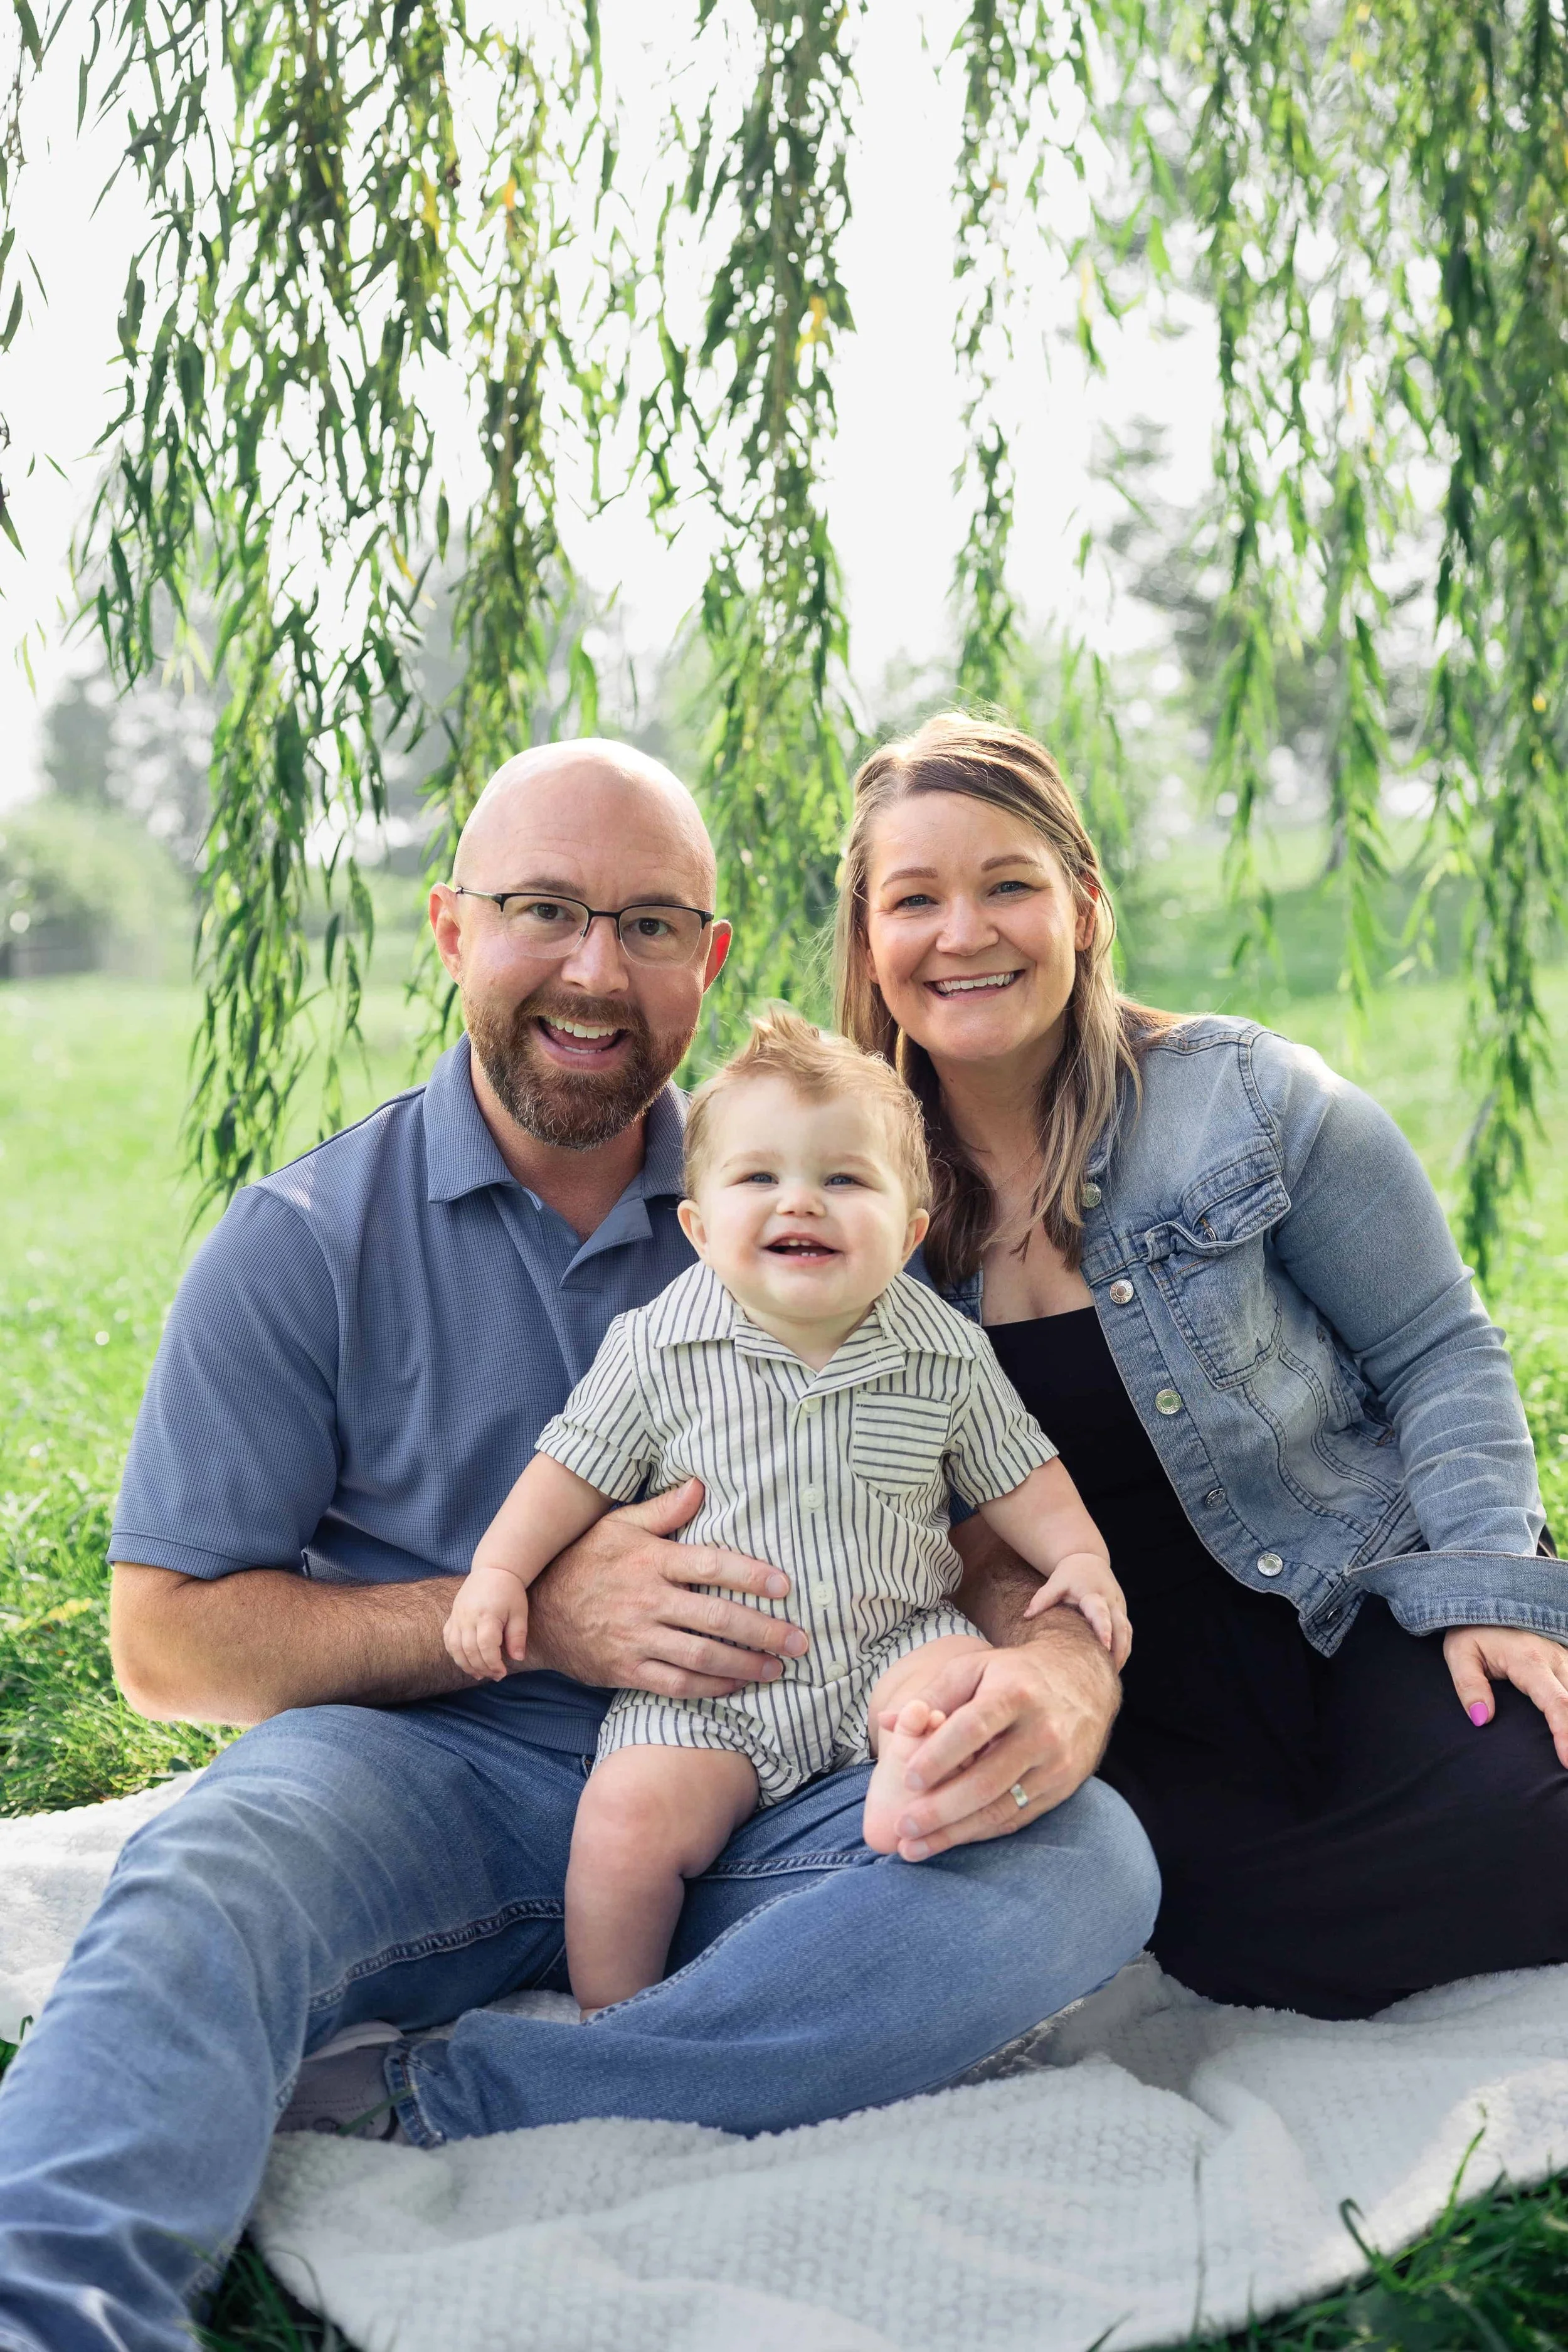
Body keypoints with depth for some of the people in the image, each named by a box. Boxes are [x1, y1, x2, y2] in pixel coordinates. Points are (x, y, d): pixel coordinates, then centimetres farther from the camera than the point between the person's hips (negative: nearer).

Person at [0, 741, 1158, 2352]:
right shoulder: (303, 1243, 2)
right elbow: (166, 1641, 0)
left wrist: (1061, 1671, -20)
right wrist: (536, 1615, -13)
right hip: (425, 1771, -2)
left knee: (1086, 1859, -26)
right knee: (200, 1886, -34)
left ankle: (406, 2113, -30)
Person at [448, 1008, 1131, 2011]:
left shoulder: (946, 1354, -1)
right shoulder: (659, 1348, -4)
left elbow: (1017, 1470, 11)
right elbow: (578, 1466, 4)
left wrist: (1079, 1558, -3)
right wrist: (499, 1570, -6)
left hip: (892, 1646, 1)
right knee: (629, 1819, -16)